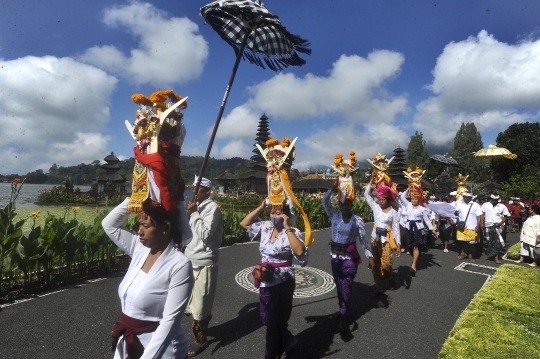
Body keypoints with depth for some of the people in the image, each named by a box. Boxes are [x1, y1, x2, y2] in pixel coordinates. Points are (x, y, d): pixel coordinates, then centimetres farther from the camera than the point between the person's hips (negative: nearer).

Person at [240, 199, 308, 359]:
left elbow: (299, 251, -32)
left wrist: (287, 227, -30)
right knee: (268, 320, 22)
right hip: (265, 282, 7)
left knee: (275, 321, 9)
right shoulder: (265, 227, 2)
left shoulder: (293, 232, -15)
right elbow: (244, 224, 8)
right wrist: (260, 208, -2)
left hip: (283, 283, -7)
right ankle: (287, 341, 48)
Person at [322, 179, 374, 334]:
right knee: (339, 286, 15)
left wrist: (370, 256, -6)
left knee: (346, 287, -2)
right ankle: (343, 311, 33)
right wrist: (333, 188, -21)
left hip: (350, 258, -3)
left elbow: (363, 240, -2)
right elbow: (324, 201, -11)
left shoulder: (357, 220, -8)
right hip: (335, 256, 3)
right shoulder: (334, 215, -3)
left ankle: (343, 316, 9)